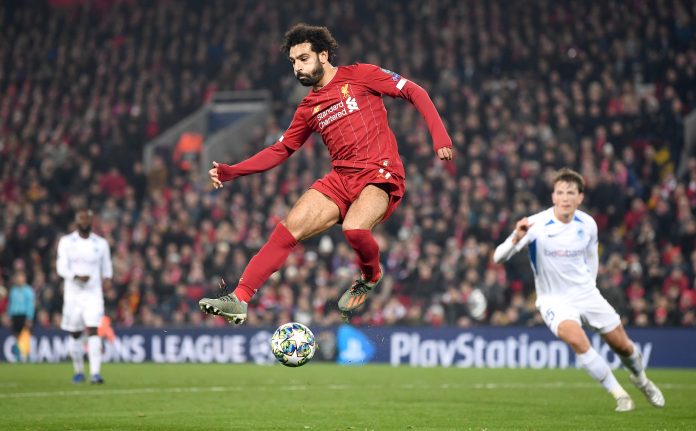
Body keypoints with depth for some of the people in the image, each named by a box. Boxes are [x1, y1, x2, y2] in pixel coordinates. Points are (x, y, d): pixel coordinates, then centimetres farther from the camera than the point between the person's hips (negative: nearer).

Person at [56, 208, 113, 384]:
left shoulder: (101, 244, 6)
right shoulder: (66, 242, 2)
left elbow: (106, 268, 14)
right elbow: (62, 268, -7)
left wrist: (107, 278, -8)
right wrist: (77, 277, -24)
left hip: (93, 294, -1)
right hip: (72, 294, 1)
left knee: (93, 331, -16)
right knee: (75, 335, 9)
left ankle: (95, 373, -22)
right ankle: (79, 371, 27)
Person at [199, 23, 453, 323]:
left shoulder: (359, 76, 2)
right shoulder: (308, 107, 17)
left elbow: (414, 92, 2)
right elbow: (281, 149, 21)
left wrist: (439, 136, -11)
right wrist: (231, 172, 10)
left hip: (381, 175, -5)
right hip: (341, 179, 5)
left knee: (353, 228, -33)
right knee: (288, 229, -15)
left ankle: (371, 278, 0)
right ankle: (239, 299, -17)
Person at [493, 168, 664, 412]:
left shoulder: (587, 224, -8)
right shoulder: (536, 225, -22)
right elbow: (498, 258, -27)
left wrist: (589, 283, 12)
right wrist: (516, 238, -45)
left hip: (586, 293, 4)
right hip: (553, 300, -4)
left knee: (622, 345, 9)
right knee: (577, 340, -30)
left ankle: (640, 378, 45)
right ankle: (619, 394, -14)